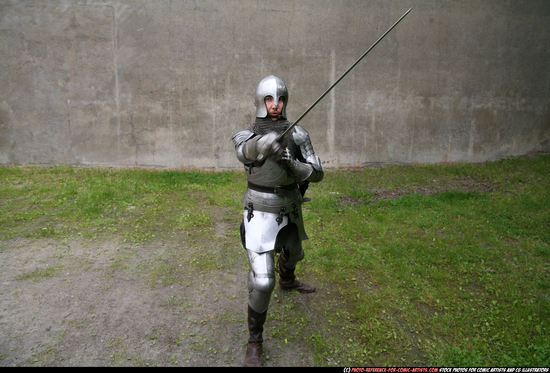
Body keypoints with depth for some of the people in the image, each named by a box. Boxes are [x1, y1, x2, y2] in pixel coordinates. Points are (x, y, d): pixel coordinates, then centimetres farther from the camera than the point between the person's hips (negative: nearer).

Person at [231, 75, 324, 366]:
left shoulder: (298, 134, -5)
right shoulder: (245, 137, -12)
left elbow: (316, 174, -9)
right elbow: (246, 152, -39)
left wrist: (292, 164, -31)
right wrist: (265, 143, -63)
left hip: (288, 212, 5)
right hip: (260, 215, -4)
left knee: (293, 253, 31)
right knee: (262, 281, -11)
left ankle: (287, 281, 66)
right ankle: (254, 341, 10)